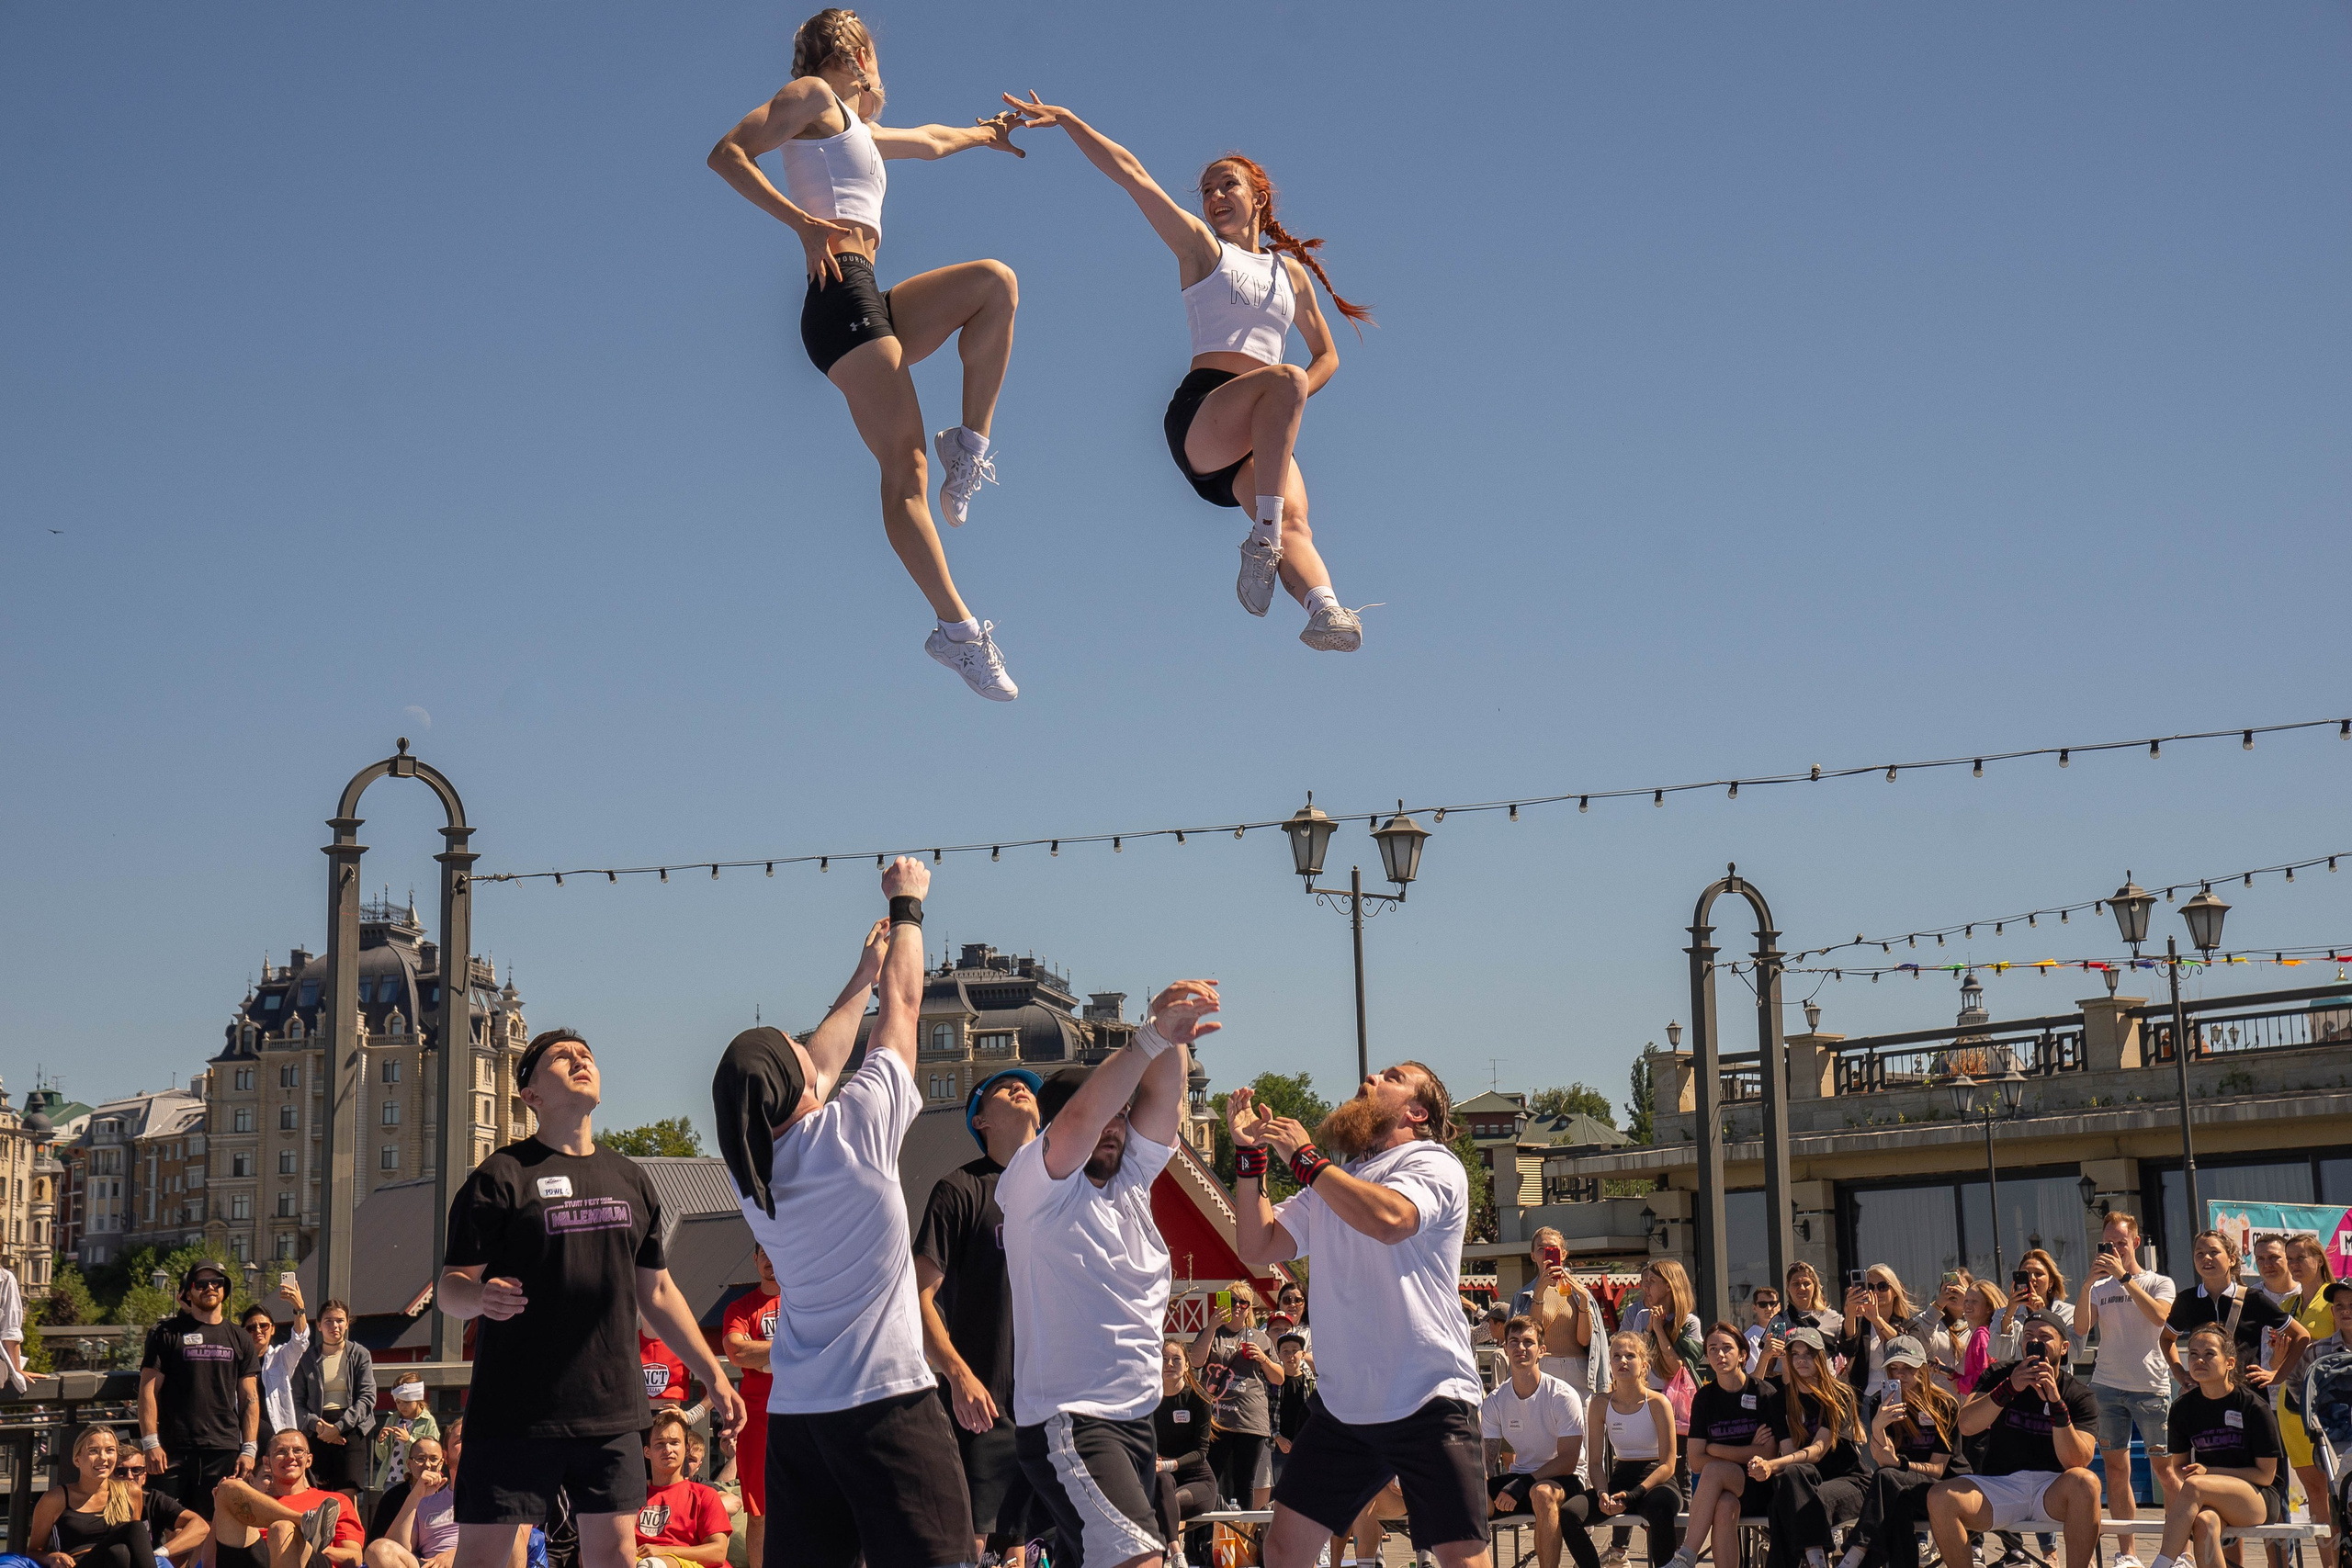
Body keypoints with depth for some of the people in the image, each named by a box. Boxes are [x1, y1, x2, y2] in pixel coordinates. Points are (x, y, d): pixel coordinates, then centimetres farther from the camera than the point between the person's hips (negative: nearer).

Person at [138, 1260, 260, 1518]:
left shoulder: (238, 1338, 15)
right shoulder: (167, 1333, 6)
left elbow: (250, 1397, 13)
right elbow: (148, 1390, 1)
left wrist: (249, 1448, 4)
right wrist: (151, 1443, -8)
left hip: (225, 1449, 2)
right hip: (174, 1449, -2)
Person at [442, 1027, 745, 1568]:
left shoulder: (630, 1179, 14)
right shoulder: (503, 1175, -2)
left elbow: (657, 1292, 20)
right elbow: (451, 1288, -5)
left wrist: (714, 1378, 18)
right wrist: (480, 1297, -28)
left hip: (611, 1408, 5)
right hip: (515, 1411, -4)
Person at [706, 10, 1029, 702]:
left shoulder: (857, 130, 33)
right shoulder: (814, 97, 8)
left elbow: (928, 142, 53)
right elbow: (727, 153, -6)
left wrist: (984, 133, 68)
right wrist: (804, 222, -16)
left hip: (872, 307, 9)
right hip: (841, 291, -9)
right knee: (903, 465, -16)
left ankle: (970, 444, -9)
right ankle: (959, 630, -23)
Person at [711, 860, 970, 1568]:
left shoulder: (749, 1164, 6)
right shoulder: (852, 1132, -10)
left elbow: (821, 1065, 23)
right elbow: (902, 1008, 3)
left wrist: (863, 976, 34)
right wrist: (907, 908, 17)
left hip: (794, 1414, 6)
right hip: (886, 1400, -6)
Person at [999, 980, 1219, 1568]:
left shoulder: (1129, 1183, 15)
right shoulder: (1036, 1185, -5)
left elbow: (1161, 1099, 3)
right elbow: (1082, 1115, -23)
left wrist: (1173, 1041, -16)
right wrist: (1153, 1035, -31)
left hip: (1137, 1419, 8)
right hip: (1068, 1423, -8)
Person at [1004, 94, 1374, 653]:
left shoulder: (1291, 270, 25)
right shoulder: (1202, 247, 15)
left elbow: (1326, 354, 30)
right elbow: (1130, 174, 6)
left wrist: (1294, 398, 8)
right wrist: (1067, 120, -1)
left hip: (1264, 436, 3)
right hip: (1201, 417, -3)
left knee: (1295, 520, -28)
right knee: (1285, 378, -35)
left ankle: (1324, 608, -55)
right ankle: (1264, 537, -42)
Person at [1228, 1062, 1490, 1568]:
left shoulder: (1433, 1164, -3)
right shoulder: (1330, 1182, 18)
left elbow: (1387, 1219, -24)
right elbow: (1258, 1247, 13)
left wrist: (1303, 1156, -14)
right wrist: (1250, 1154, 5)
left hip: (1429, 1401, -6)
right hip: (1342, 1406, 6)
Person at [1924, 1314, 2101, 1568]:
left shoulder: (2080, 1397, 3)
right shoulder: (1999, 1377, 7)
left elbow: (2077, 1463, -13)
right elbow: (1966, 1426, -10)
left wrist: (2056, 1403, -24)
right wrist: (2009, 1388, -22)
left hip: (2051, 1489, -1)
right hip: (1998, 1486, 1)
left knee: (2085, 1482, -34)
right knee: (1940, 1497, -26)